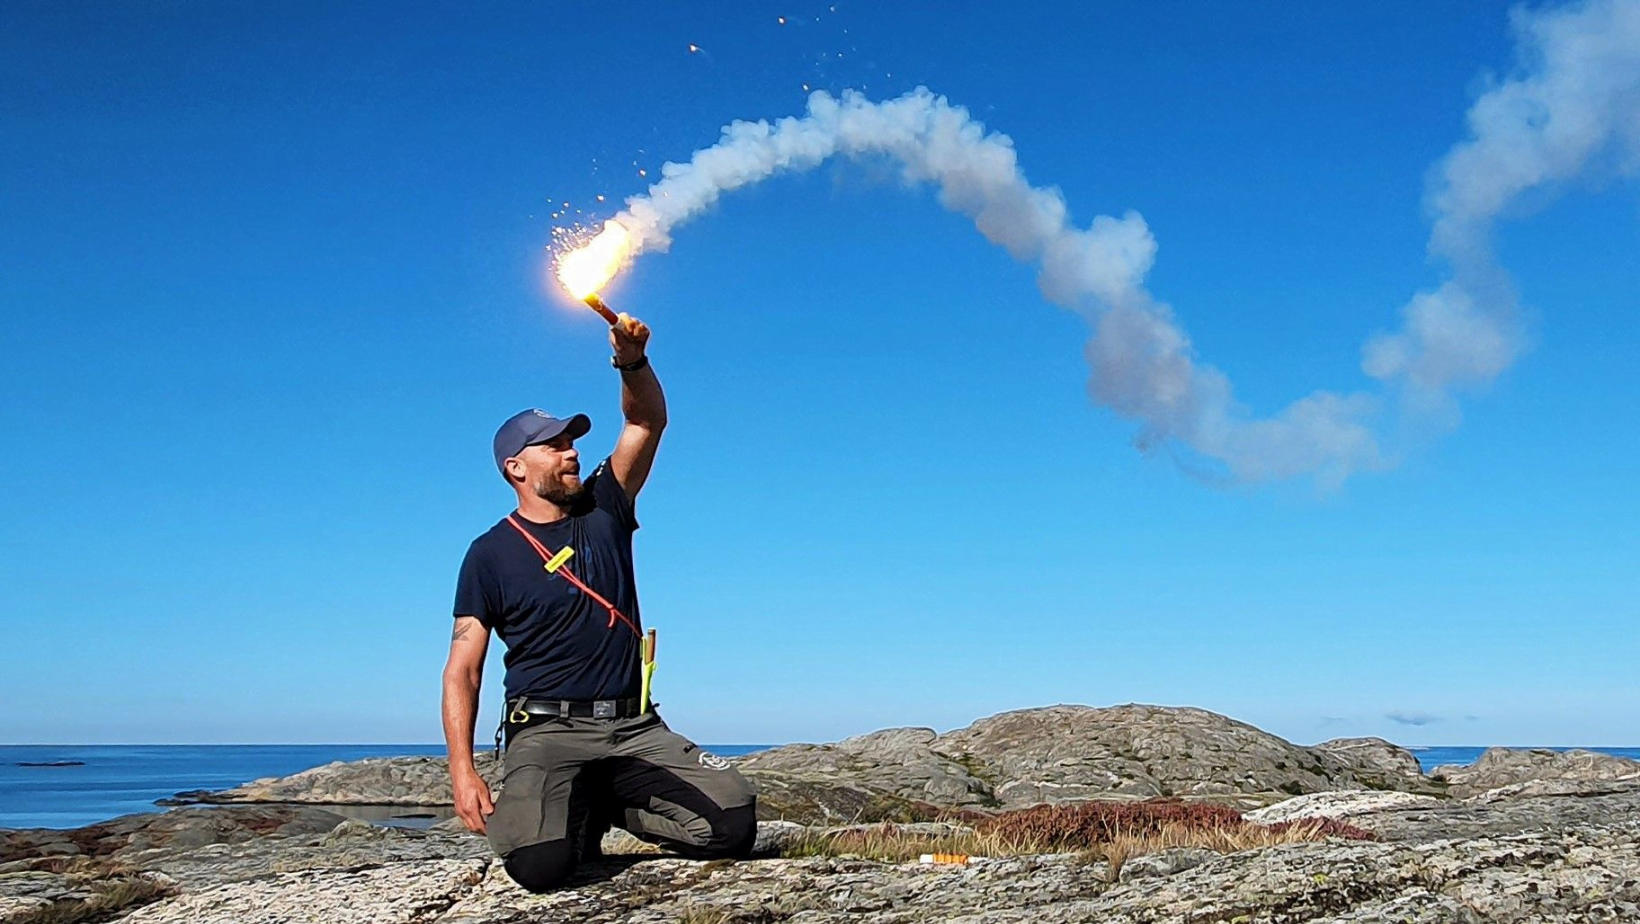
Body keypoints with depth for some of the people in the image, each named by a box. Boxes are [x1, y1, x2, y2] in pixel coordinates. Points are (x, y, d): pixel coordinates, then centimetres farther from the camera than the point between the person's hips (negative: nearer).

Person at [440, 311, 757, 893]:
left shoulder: (602, 510, 13)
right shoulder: (491, 553, 3)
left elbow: (647, 422, 6)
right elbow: (462, 669, -1)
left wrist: (633, 362, -14)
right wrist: (462, 768, -13)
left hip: (635, 728, 4)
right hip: (548, 730, -3)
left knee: (734, 823, -17)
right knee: (538, 861, -31)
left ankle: (606, 803, 10)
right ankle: (578, 813, 6)